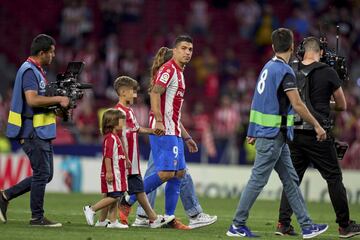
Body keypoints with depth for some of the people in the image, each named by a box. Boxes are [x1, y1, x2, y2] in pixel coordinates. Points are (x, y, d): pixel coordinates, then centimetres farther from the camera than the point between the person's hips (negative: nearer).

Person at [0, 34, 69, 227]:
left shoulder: (37, 71, 18)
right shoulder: (29, 71, -15)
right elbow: (32, 100, -26)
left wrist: (59, 102, 7)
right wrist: (58, 99, -18)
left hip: (41, 132, 10)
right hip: (33, 132, -10)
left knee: (45, 174, 12)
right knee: (42, 173, -6)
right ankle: (37, 217, 1)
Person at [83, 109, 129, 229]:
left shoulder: (115, 137, 18)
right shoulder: (110, 138, -14)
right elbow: (107, 156, -21)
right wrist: (109, 172, -25)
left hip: (116, 173, 11)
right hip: (111, 173, -11)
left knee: (115, 198, 8)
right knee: (114, 196, -13)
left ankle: (113, 221, 8)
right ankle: (91, 210, -8)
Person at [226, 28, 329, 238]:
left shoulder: (269, 67, 12)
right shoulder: (285, 71, -16)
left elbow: (261, 100, 18)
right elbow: (297, 105, -19)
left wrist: (253, 131, 23)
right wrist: (317, 126, -11)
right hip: (273, 134, -9)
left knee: (291, 180, 10)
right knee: (258, 180, -4)